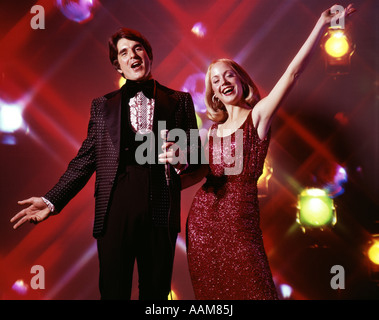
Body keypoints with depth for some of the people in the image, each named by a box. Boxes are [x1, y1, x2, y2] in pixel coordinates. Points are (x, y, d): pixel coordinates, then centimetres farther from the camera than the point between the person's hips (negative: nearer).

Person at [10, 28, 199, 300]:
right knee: (113, 291, 3)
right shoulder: (103, 106, 14)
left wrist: (182, 160, -13)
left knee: (156, 291, 8)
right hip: (116, 209, 0)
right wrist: (52, 201, 2)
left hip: (161, 209, 0)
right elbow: (86, 159, 11)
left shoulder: (179, 101, 12)